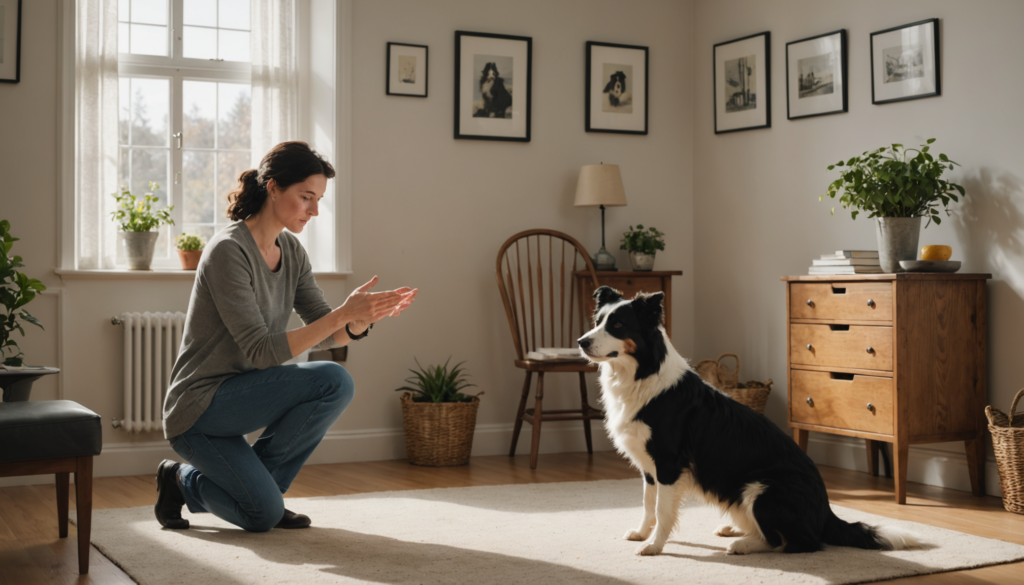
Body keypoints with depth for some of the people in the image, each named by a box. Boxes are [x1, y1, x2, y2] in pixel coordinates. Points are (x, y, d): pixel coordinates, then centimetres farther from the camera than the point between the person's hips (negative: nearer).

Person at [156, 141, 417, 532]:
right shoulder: (228, 251, -21)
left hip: (238, 398, 8)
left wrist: (365, 317, -20)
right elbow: (261, 352, -26)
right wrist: (344, 313, -31)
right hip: (198, 407, -8)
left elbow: (325, 335, 2)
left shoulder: (291, 251, 5)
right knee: (332, 381, -22)